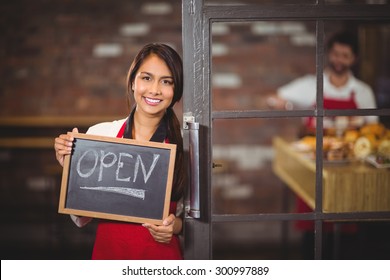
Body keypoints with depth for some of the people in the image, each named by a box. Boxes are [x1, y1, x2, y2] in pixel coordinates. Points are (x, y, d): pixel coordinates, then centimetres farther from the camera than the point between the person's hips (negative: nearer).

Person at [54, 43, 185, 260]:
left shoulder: (186, 143, -7)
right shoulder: (98, 134, -6)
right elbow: (81, 219, 1)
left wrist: (176, 225, -15)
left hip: (161, 257, -1)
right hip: (107, 253, 1)